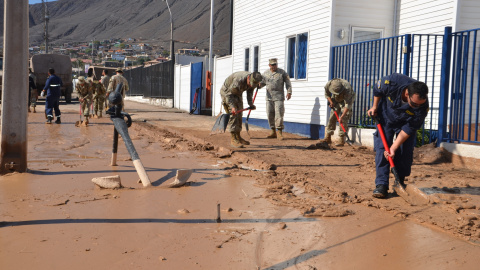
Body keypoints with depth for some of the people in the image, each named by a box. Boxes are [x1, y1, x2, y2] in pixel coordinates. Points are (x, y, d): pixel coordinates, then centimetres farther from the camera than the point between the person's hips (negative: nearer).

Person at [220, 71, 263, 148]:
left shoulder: (253, 81, -15)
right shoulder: (239, 80, -38)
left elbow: (250, 91, 2)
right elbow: (228, 94, -32)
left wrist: (250, 104, -10)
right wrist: (232, 107, -40)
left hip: (237, 93, 8)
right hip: (227, 92, -8)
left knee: (239, 115, 8)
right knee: (233, 115, -17)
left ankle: (238, 137, 17)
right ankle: (233, 139, -18)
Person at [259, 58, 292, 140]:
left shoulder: (282, 72, 3)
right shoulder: (265, 73, 12)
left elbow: (288, 83, 4)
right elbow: (262, 83, 20)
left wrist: (289, 92, -7)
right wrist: (259, 85, -3)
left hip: (279, 97, -4)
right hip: (269, 97, 4)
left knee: (279, 113, -10)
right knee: (270, 114, 4)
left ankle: (279, 132, -6)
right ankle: (273, 132, 14)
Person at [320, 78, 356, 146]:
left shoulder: (347, 88, -40)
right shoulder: (328, 85, -28)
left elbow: (348, 104, -38)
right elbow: (327, 94, -3)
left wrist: (342, 116, -41)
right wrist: (331, 102, -17)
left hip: (347, 99, -5)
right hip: (336, 100, 5)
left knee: (343, 120, -15)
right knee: (332, 118, 0)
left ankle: (341, 140, -14)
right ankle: (328, 138, 5)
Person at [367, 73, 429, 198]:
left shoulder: (423, 107, -34)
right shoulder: (392, 82, -38)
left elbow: (408, 129, -25)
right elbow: (377, 90, -12)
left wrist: (394, 148, -28)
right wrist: (374, 107, -4)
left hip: (406, 122, 0)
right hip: (386, 117, 0)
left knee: (406, 153, -6)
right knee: (382, 148, -11)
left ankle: (400, 182, 14)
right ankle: (381, 184, -10)